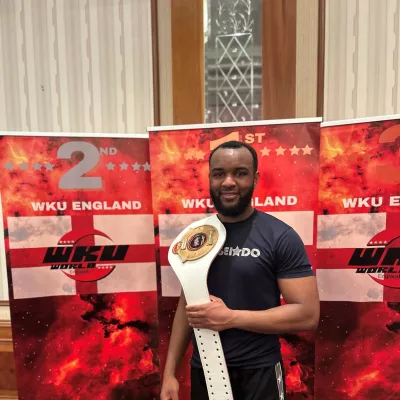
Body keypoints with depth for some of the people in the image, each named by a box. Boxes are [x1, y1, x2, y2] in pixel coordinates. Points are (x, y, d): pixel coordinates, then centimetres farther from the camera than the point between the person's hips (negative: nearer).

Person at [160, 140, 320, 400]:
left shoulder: (281, 237, -15)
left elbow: (308, 314, -15)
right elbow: (187, 305, 4)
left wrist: (230, 317, -22)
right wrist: (170, 372, 3)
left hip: (258, 374, -3)